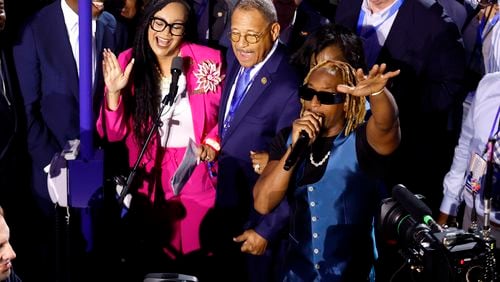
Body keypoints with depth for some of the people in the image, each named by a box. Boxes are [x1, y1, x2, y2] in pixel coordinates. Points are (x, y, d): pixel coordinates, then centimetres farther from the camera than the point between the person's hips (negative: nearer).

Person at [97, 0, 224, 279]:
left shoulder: (209, 61, -9)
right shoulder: (128, 63, -6)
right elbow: (114, 134, -6)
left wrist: (213, 145, -11)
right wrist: (114, 91, -21)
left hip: (197, 176, -1)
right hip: (149, 178, 1)